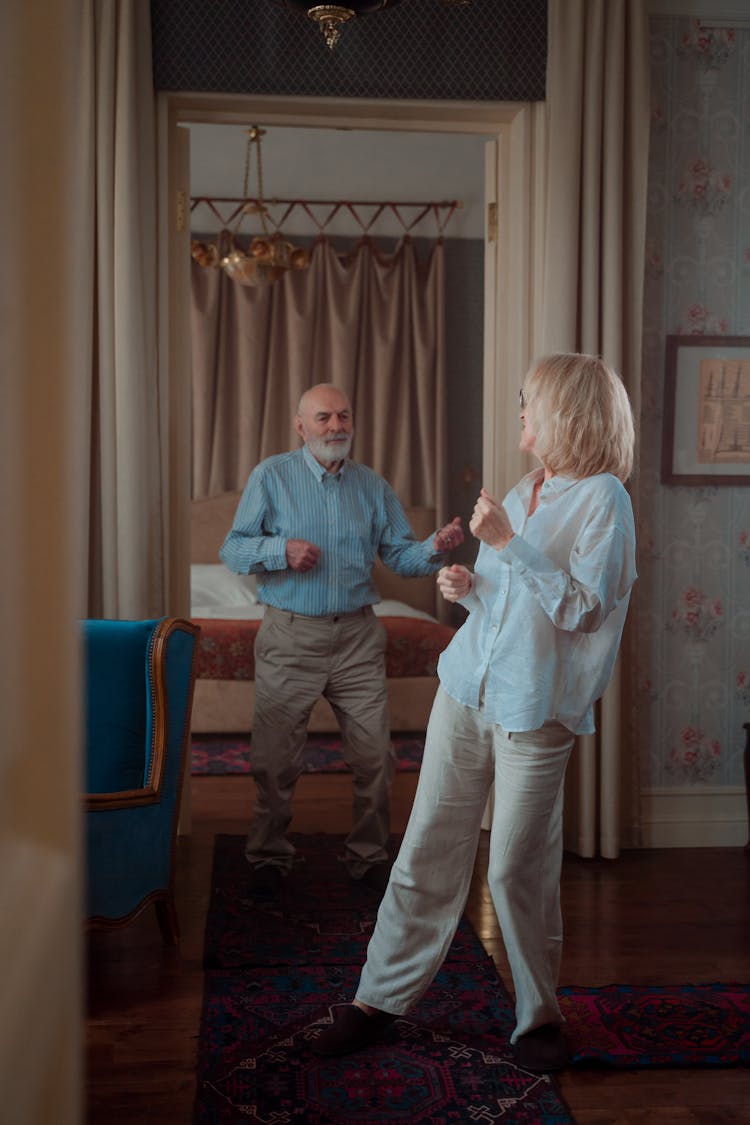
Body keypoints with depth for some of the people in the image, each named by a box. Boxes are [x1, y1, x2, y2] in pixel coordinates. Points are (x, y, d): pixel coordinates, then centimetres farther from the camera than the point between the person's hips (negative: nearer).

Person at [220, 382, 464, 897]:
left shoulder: (373, 485, 9)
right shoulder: (271, 476, 0)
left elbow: (400, 553, 5)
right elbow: (232, 549, -3)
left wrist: (435, 548, -16)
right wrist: (281, 549, -20)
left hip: (358, 636, 2)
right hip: (290, 636, -2)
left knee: (375, 755, 4)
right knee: (276, 758, 5)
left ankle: (370, 855, 23)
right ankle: (270, 855, 25)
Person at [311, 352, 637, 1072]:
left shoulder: (603, 499, -7)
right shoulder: (521, 495, 14)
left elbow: (580, 607, -16)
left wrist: (507, 543, -18)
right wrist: (468, 587, 2)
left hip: (536, 709, -6)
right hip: (466, 689, 6)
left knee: (518, 870, 2)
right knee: (428, 852, 9)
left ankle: (539, 1014, 24)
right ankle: (380, 998, 21)